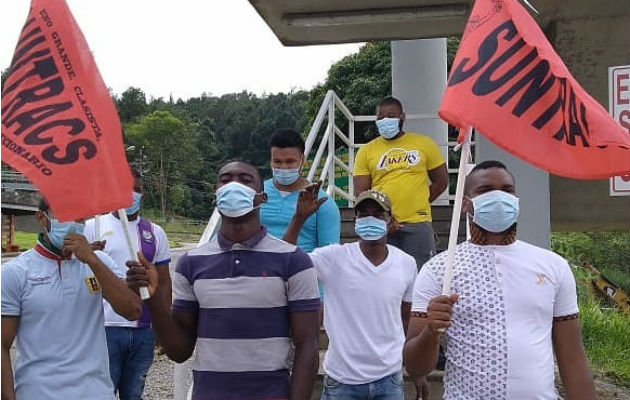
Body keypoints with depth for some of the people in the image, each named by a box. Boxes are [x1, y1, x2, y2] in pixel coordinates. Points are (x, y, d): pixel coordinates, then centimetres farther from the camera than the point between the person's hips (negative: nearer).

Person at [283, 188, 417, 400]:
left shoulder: (407, 263, -3)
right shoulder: (334, 257, -10)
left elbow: (407, 317, 9)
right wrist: (300, 217, -26)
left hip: (389, 379, 2)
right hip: (341, 380, -2)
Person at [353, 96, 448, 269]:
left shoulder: (424, 144, 7)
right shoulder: (366, 151, 7)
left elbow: (441, 180, 12)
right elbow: (361, 194, 2)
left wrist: (418, 204, 4)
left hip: (418, 224, 0)